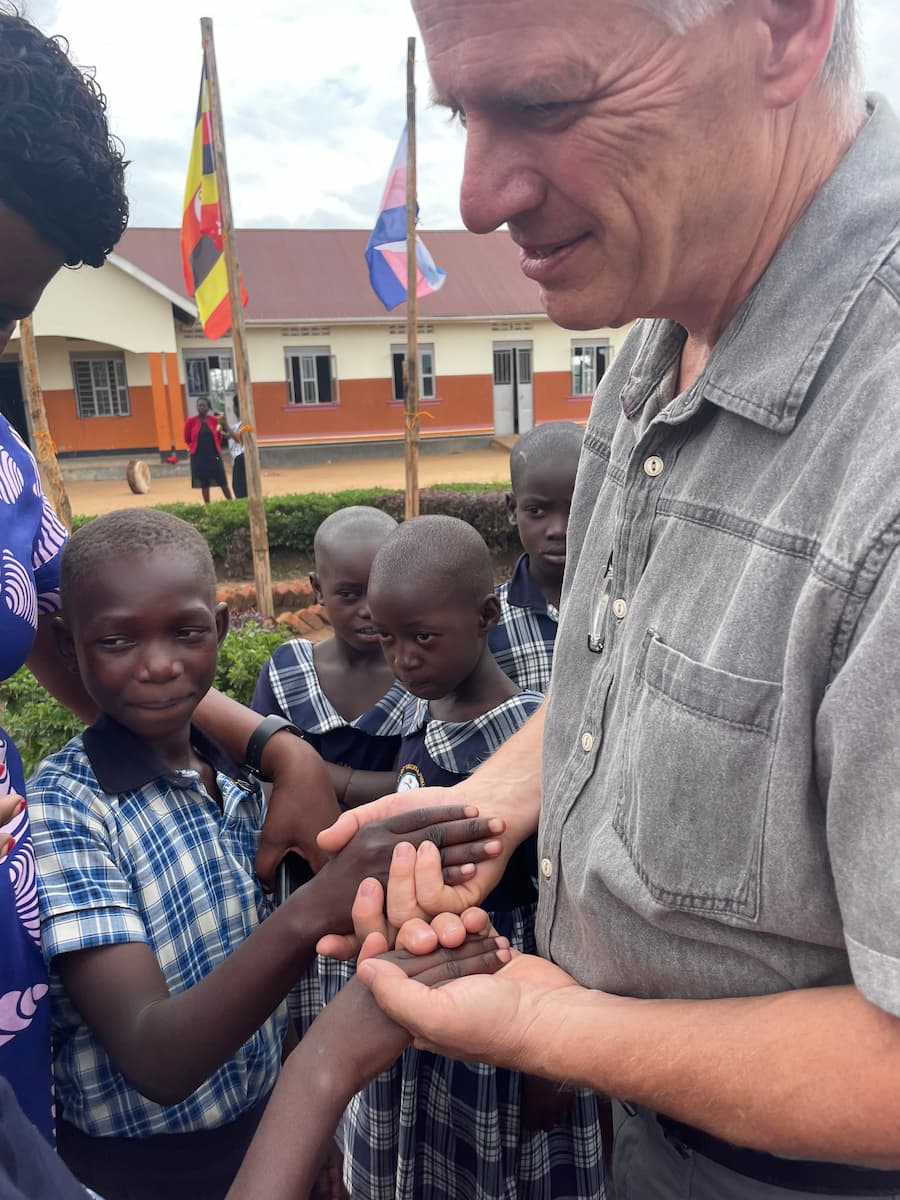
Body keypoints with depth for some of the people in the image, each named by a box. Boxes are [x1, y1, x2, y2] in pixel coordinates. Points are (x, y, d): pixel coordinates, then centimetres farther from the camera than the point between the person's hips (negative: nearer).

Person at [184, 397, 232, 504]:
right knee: (204, 484, 5)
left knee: (223, 482, 1)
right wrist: (198, 445, 9)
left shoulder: (214, 420, 2)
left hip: (214, 455, 1)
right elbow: (187, 439, 7)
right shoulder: (190, 421, -2)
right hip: (199, 456, -1)